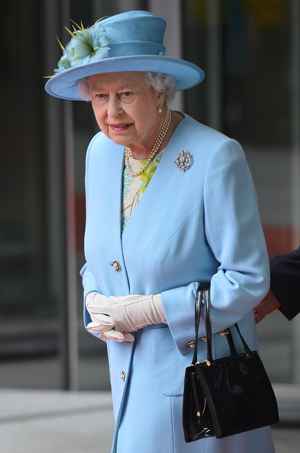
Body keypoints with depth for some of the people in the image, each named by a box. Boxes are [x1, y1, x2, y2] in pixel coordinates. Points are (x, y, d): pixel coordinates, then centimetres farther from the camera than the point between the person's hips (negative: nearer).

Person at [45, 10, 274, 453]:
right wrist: (97, 303, -5)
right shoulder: (102, 152, 4)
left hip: (197, 378, -7)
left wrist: (148, 310, -18)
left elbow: (248, 279, -16)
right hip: (133, 377, 7)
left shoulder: (216, 158, -18)